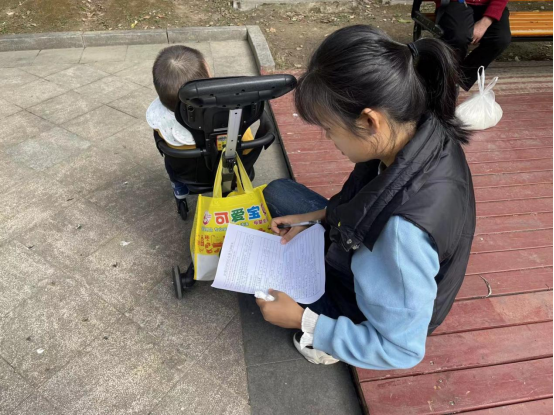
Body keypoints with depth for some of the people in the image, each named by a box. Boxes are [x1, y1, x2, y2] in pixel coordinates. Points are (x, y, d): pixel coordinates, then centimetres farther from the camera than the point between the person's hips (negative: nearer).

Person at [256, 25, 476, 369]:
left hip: (365, 311, -7)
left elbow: (402, 349, -29)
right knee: (277, 192, 11)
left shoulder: (406, 228, -44)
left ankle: (319, 336, 14)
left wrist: (303, 321, -23)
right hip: (371, 265, 7)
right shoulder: (422, 130, -21)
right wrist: (317, 216, -4)